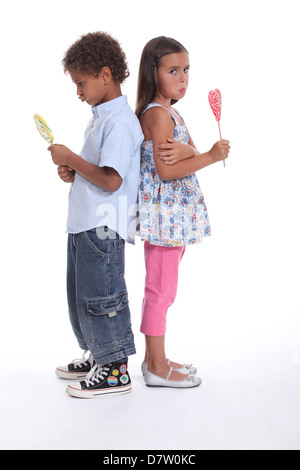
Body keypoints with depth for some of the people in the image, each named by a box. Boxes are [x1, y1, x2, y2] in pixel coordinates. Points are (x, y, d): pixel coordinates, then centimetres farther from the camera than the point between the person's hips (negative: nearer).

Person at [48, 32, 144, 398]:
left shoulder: (120, 122, -17)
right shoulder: (101, 117, 15)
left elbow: (111, 180, -25)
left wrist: (70, 158, -15)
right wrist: (73, 172, 5)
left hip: (103, 227, -10)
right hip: (84, 223, 10)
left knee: (101, 297, -1)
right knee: (80, 293, 18)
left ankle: (116, 371, 14)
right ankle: (97, 356, 33)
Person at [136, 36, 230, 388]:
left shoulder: (170, 112, 16)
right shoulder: (158, 114, -14)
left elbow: (193, 152, 6)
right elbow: (166, 171, -21)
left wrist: (185, 150, -18)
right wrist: (211, 156, -15)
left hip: (172, 211, 10)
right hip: (164, 211, -10)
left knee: (159, 290, 15)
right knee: (161, 291, -2)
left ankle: (154, 359, 27)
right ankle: (157, 368, 9)